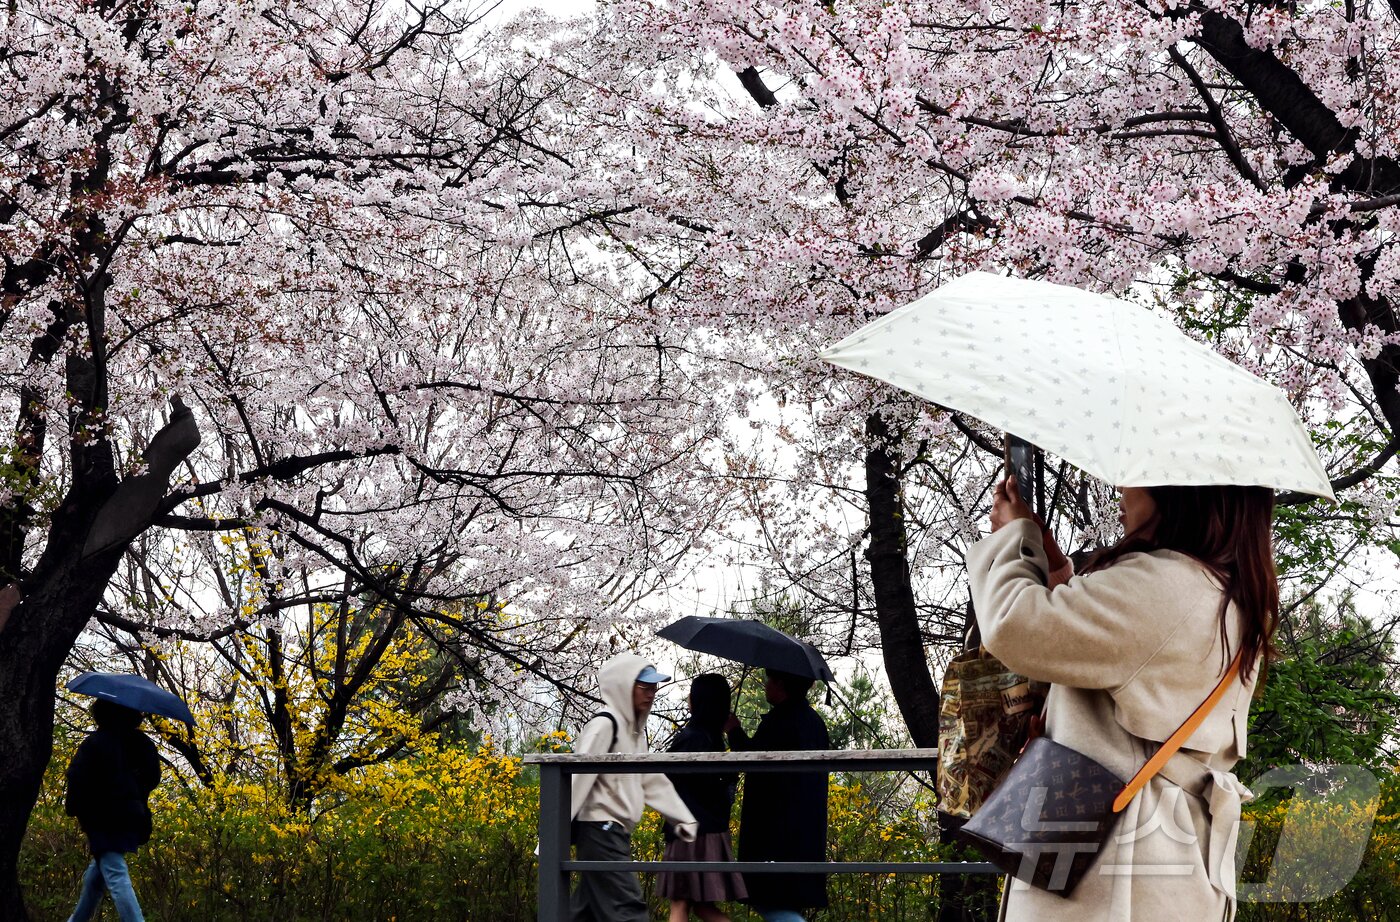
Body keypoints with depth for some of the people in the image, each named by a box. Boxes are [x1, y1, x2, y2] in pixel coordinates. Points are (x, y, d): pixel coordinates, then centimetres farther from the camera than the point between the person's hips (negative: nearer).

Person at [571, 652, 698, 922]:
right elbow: (577, 778, -20)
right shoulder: (604, 725, -13)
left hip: (616, 832, 10)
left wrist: (684, 819, 18)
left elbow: (653, 780, 22)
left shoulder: (635, 730, 17)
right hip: (600, 830, -10)